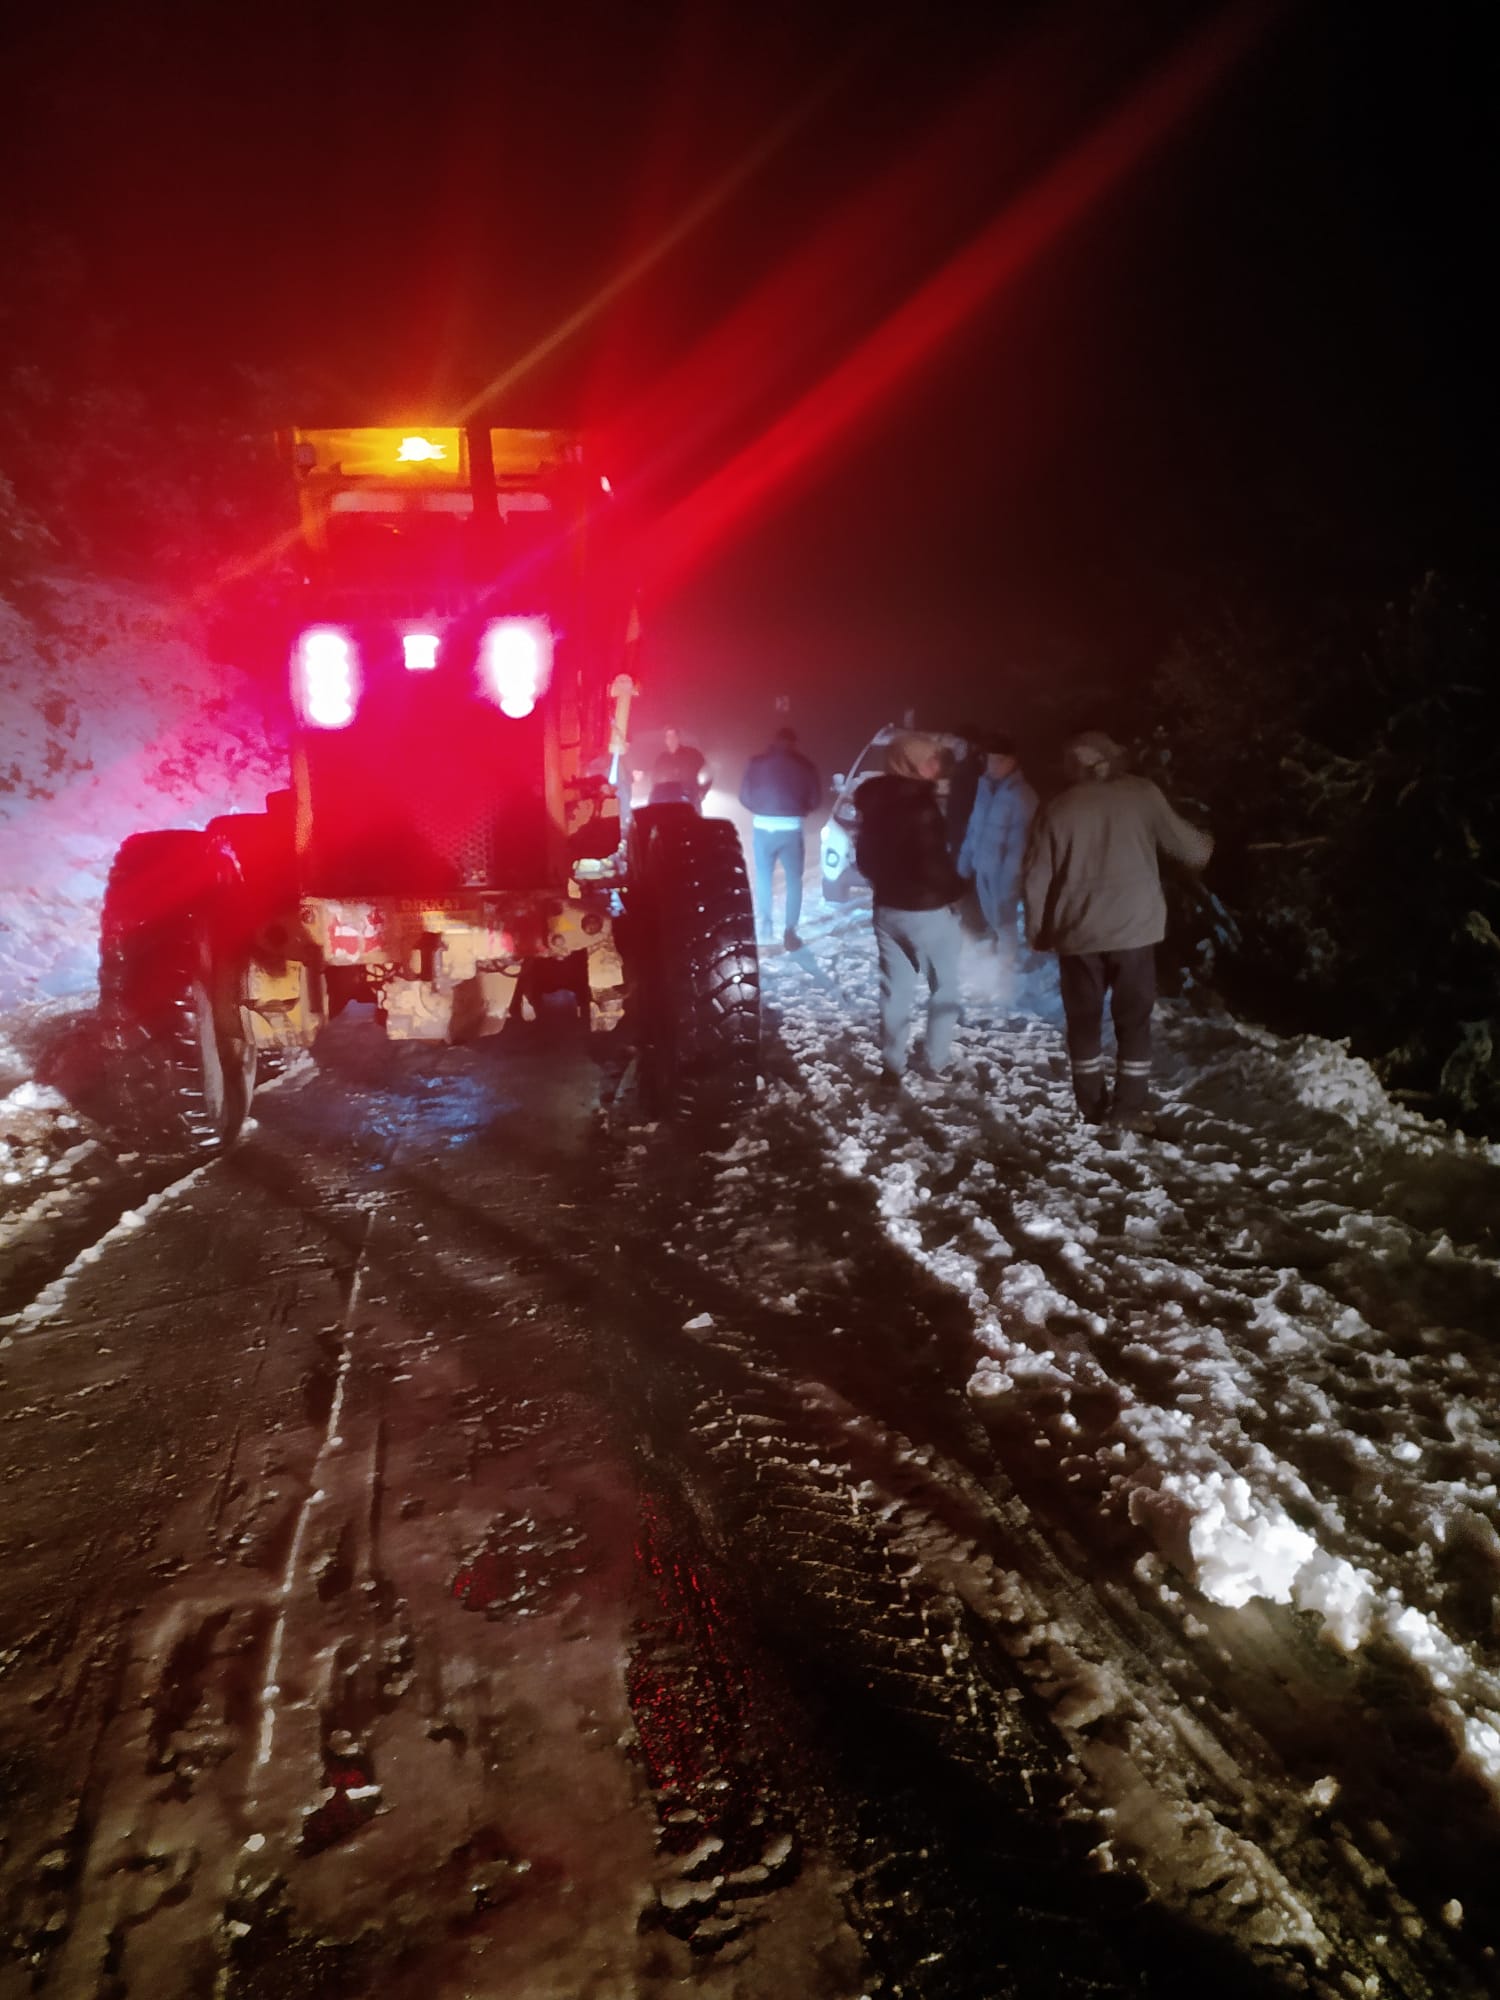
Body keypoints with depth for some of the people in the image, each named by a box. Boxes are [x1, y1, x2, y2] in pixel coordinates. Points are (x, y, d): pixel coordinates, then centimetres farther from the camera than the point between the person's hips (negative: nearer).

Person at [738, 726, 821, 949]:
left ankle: (765, 926, 23)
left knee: (764, 876, 18)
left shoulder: (757, 762, 1)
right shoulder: (804, 765, 0)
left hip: (762, 826, 1)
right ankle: (790, 932, 3)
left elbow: (744, 797, 1)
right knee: (793, 879, 9)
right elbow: (815, 800, 0)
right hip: (791, 828, -1)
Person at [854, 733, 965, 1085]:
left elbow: (864, 857, 12)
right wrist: (954, 890, -9)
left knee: (894, 990, 12)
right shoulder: (923, 804, -21)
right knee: (944, 988, 11)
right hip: (929, 909, -6)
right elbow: (934, 863, -25)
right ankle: (937, 1063, 14)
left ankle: (891, 1066, 15)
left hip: (887, 908, 6)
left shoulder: (874, 801, 3)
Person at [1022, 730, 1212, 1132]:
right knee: (1133, 1019, 9)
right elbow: (1181, 842, 9)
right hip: (1133, 928, -1)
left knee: (1083, 1020, 12)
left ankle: (1092, 1106, 16)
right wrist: (1206, 849, 32)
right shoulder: (1141, 793, 1)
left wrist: (1037, 932, 12)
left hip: (1078, 932, 1)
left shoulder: (1058, 809, 3)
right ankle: (1130, 1107, 7)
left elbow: (1035, 878, 2)